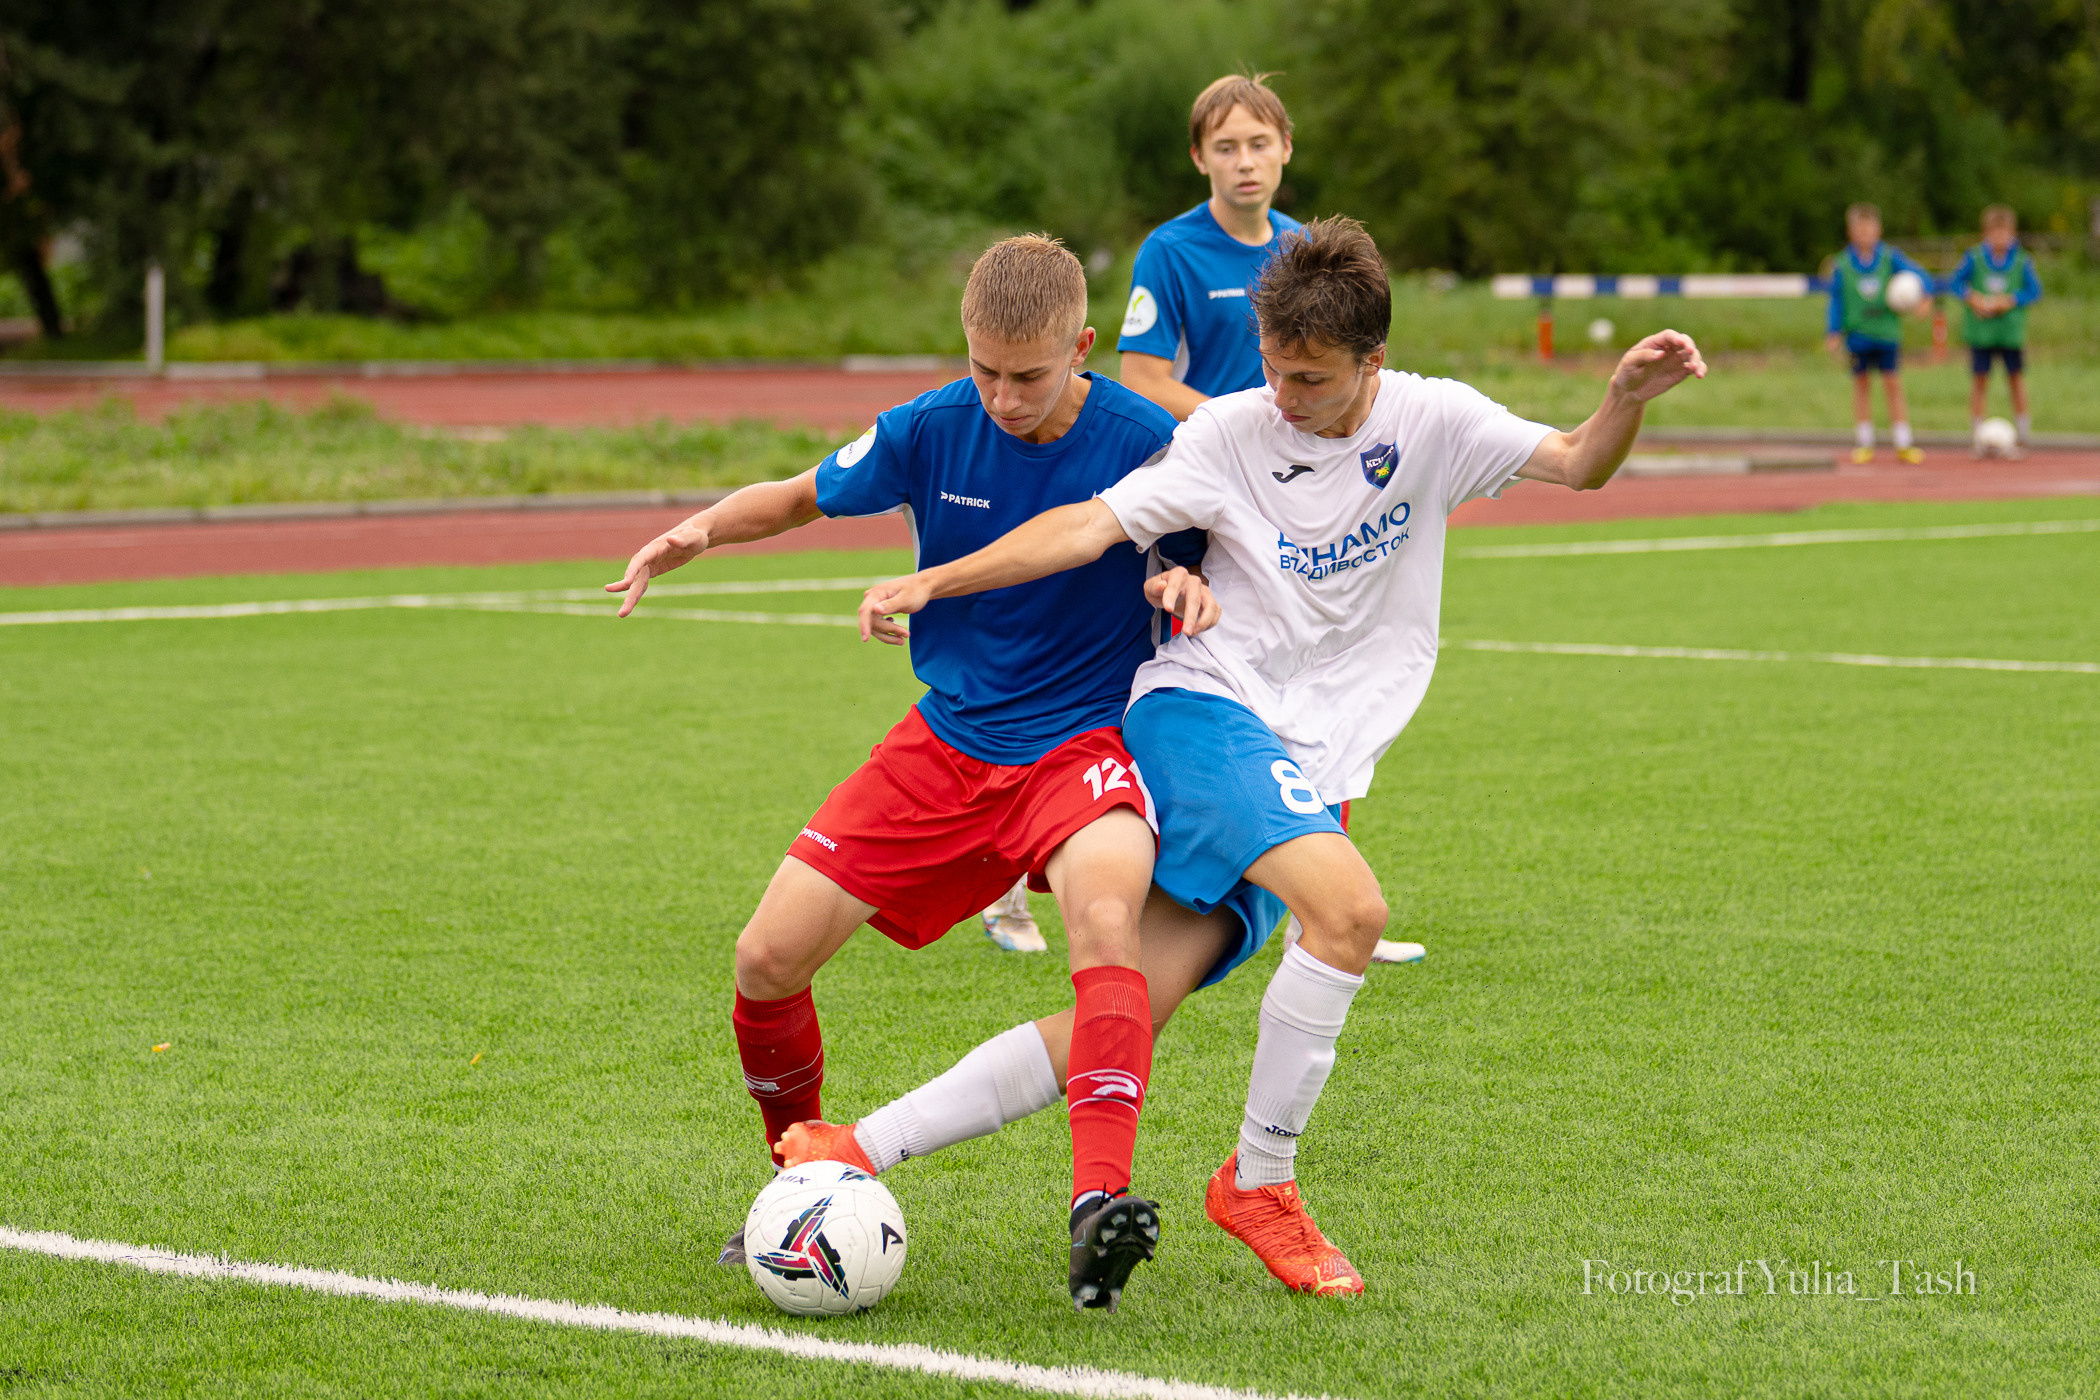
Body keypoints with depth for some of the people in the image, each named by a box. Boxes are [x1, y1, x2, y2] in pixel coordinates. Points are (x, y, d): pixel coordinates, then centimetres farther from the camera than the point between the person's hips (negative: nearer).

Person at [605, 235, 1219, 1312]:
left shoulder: (1144, 442, -13)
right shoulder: (930, 431, -6)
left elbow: (1207, 554, 3)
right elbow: (802, 496, 9)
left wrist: (1182, 581, -22)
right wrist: (702, 529, -10)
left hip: (1083, 740, -4)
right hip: (947, 741, 4)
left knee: (1104, 909, -38)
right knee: (767, 958, -4)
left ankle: (1100, 1206, -47)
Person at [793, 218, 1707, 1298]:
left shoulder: (1430, 421, 4)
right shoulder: (1232, 431, -3)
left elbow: (1579, 466, 0)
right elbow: (1092, 527, -5)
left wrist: (1627, 399, -22)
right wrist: (931, 583, -12)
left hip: (1310, 772, 4)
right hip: (1204, 709, -4)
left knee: (1129, 1013, -5)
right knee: (1350, 909, -29)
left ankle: (861, 1149, 1)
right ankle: (1258, 1183, -13)